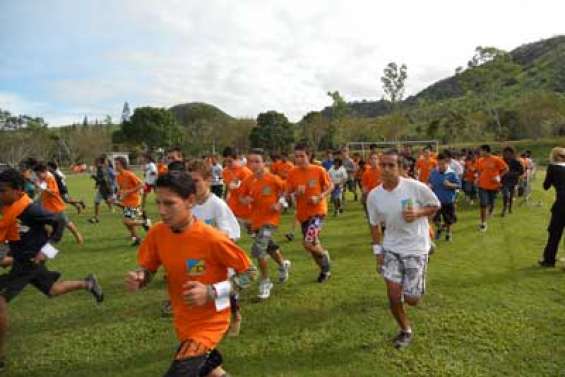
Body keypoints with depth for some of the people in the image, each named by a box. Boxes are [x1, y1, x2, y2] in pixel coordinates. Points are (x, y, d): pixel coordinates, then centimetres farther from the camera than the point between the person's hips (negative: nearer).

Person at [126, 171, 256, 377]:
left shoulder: (211, 238, -27)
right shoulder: (157, 233, -12)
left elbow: (249, 272, -17)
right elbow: (147, 269, 2)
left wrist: (211, 292, -28)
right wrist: (138, 278, -21)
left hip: (209, 322, -6)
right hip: (182, 321, 6)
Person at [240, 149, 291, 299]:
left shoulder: (273, 179, -16)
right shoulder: (248, 181, -5)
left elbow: (286, 190, 0)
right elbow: (242, 196, 8)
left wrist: (280, 203, -12)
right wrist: (245, 200, -14)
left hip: (270, 219, -5)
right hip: (256, 220, 6)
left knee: (258, 249, -18)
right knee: (269, 246, 23)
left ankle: (265, 282, 3)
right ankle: (283, 264, 54)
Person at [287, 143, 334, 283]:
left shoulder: (319, 170, -10)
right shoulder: (292, 173, -2)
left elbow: (331, 186, 0)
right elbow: (288, 193, 3)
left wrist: (319, 197, -15)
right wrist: (296, 193, -18)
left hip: (317, 211, -4)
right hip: (302, 213, 5)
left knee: (308, 242, -20)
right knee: (313, 244, 15)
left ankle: (324, 254, 15)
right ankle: (325, 269, 40)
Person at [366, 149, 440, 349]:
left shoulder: (415, 187, -18)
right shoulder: (373, 195, -8)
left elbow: (435, 205, -2)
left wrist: (417, 213, -21)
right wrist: (378, 251, 4)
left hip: (416, 247, -2)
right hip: (391, 248, 3)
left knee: (410, 300, 0)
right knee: (393, 295, -1)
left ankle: (416, 288, 39)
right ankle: (405, 330, 28)